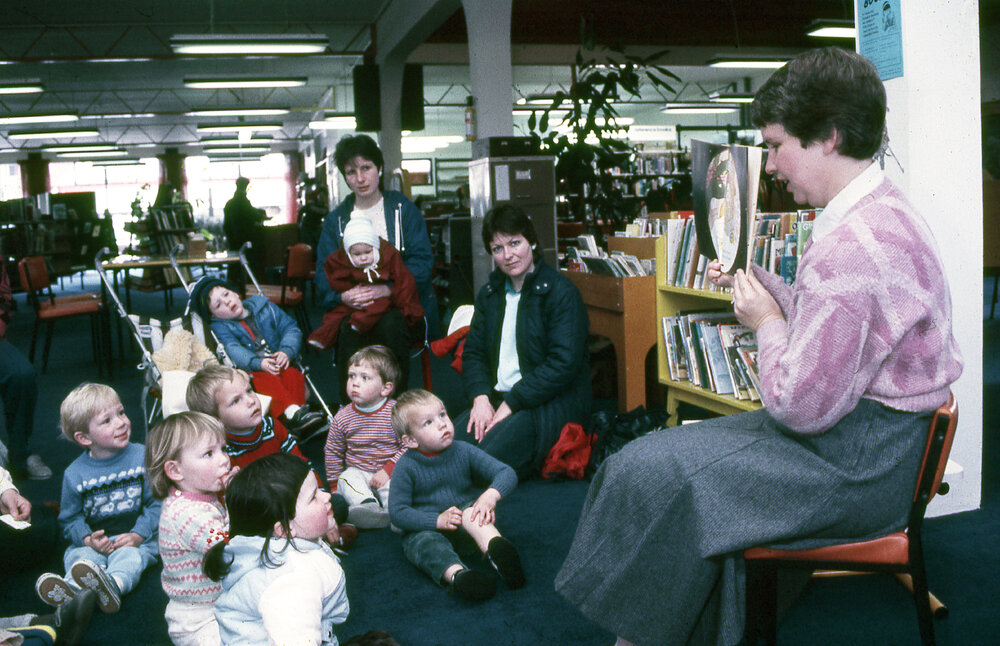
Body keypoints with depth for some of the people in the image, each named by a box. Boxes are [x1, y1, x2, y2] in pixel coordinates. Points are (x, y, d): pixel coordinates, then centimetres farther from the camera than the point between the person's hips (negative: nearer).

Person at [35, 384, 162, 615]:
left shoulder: (141, 456, -1)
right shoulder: (75, 474, 1)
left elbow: (157, 503, -1)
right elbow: (70, 518, 9)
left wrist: (139, 534, -14)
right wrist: (87, 539, -11)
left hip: (135, 538, -2)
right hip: (94, 541, 2)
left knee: (129, 556, -32)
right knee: (79, 556, -28)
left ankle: (114, 585, -61)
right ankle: (71, 589, -56)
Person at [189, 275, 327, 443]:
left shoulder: (262, 306, 17)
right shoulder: (221, 328, 8)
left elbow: (290, 328, 11)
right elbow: (234, 350, -11)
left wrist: (286, 351, -10)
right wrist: (258, 363, -30)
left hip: (279, 365, 3)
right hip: (252, 372, -3)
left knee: (293, 374, -28)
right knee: (266, 379, -34)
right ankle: (291, 413, -55)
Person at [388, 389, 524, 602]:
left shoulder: (464, 452, -3)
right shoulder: (406, 467, -9)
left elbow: (507, 474, -7)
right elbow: (397, 512, -13)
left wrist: (491, 495, -29)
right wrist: (438, 520, -24)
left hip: (465, 528, 2)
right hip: (424, 529, -2)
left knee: (471, 509, -29)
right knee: (427, 543, -34)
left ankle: (494, 546, -53)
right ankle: (456, 574, -62)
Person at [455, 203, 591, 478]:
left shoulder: (561, 292, -8)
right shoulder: (490, 291, 14)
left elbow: (564, 364, -17)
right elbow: (473, 351, 12)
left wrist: (511, 404, -18)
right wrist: (481, 398, -8)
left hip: (552, 402, -6)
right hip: (497, 397, 6)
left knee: (489, 457, -31)